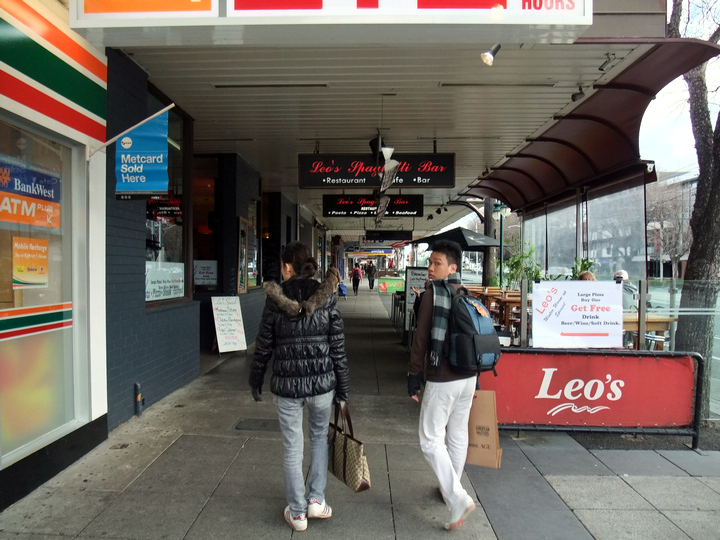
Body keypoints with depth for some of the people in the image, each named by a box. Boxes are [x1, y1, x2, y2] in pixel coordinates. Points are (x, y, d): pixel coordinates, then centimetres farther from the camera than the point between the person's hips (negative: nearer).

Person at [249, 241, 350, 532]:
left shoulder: (274, 300, -8)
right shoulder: (327, 297, -6)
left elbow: (263, 346, -3)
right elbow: (338, 347, -4)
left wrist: (256, 381, 12)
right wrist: (342, 388, 5)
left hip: (286, 384, -1)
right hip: (322, 382, 1)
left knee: (292, 449, 14)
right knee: (320, 435, 27)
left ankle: (297, 513, 29)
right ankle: (316, 499, 28)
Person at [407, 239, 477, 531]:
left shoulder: (432, 292, -13)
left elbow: (421, 338, -15)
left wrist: (413, 376, -7)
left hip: (442, 380, -7)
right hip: (469, 376, 7)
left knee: (431, 439, 2)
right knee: (458, 435, 19)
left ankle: (458, 499, -3)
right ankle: (450, 488, 36)